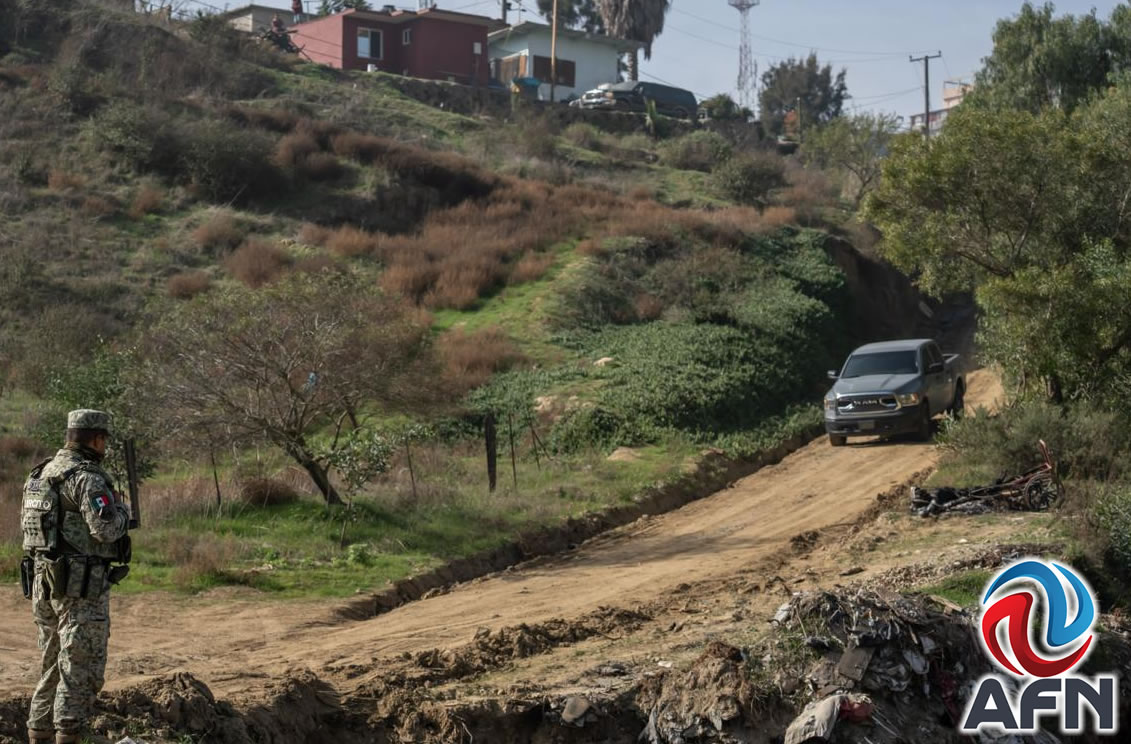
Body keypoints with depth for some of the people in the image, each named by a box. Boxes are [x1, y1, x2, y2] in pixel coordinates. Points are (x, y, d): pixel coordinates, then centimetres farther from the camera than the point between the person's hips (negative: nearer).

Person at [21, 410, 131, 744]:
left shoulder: (40, 473, 12)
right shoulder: (87, 477, -15)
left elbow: (27, 521, 22)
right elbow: (106, 529, -23)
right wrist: (122, 509, -3)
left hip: (42, 582, 9)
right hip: (80, 586, -8)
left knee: (52, 665, 17)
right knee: (81, 670, -4)